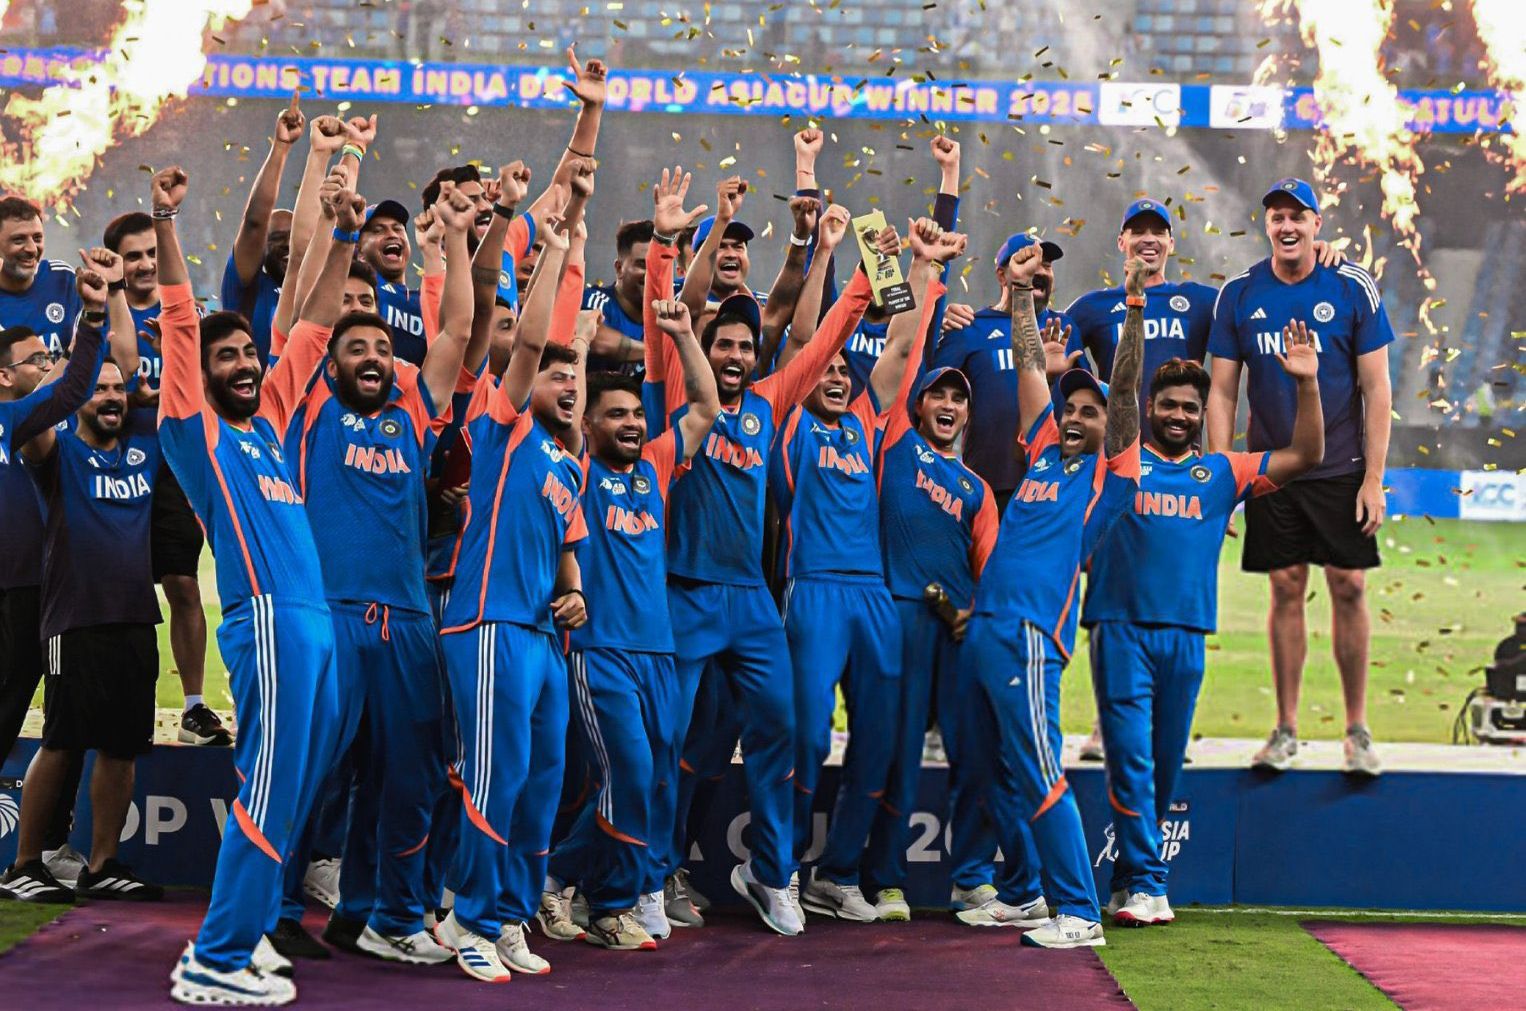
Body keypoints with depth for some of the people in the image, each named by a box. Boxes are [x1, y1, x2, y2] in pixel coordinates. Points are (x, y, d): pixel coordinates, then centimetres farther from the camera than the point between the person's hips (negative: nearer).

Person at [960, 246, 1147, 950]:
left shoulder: (1108, 471, 3)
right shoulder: (1044, 452, 19)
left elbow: (1126, 389, -7)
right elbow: (1029, 365, 22)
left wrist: (1135, 309, -14)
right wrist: (1020, 292, 23)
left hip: (1031, 633, -8)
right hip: (983, 626, 8)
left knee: (1039, 773, -11)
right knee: (999, 772, 13)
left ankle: (1080, 913, -9)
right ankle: (1023, 895, 24)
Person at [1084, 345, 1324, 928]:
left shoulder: (1222, 473, 15)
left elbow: (1305, 456, 13)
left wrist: (1306, 384, 1)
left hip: (1186, 636, 3)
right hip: (1121, 628, -3)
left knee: (1166, 764, 8)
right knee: (1131, 759, -9)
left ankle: (1127, 879, 20)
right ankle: (1145, 885, -6)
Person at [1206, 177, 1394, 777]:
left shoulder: (1353, 289, -4)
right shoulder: (1239, 295, 1)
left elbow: (1377, 390, -3)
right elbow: (1221, 392, 4)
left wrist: (1373, 479, -8)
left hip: (1341, 468, -1)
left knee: (1348, 589, -2)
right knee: (1286, 591, 4)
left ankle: (1357, 729, 9)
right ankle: (1286, 728, 13)